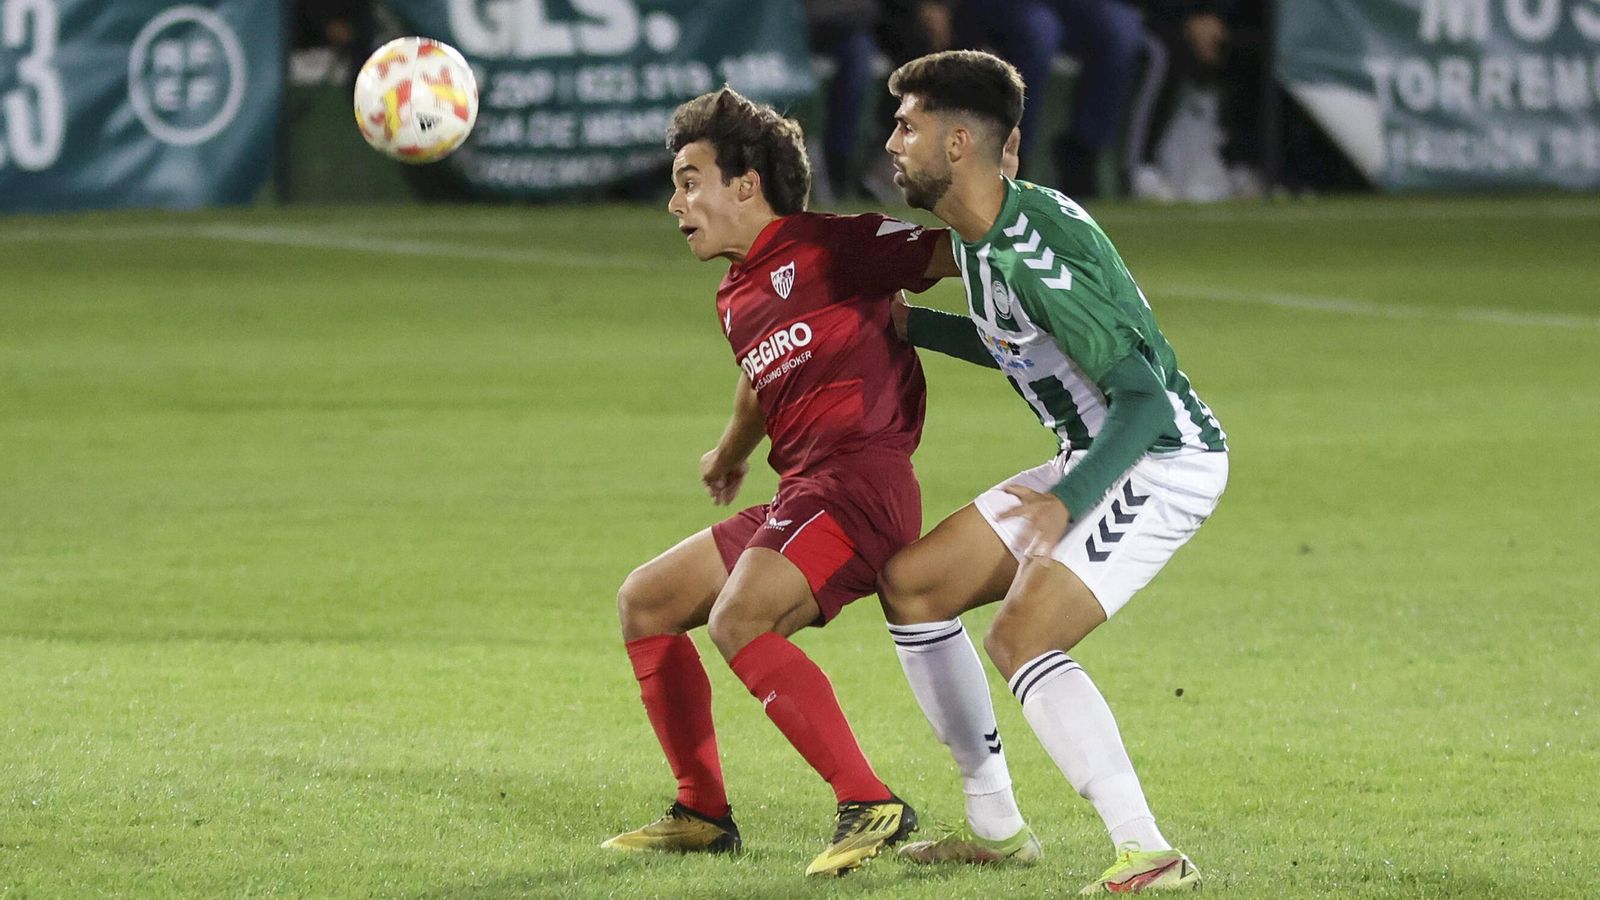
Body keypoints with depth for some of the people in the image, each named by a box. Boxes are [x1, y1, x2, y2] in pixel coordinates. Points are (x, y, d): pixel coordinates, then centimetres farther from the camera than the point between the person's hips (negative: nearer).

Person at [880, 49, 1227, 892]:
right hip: (1094, 459, 10)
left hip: (1164, 461, -10)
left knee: (1019, 640, -23)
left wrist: (1067, 501, -38)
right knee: (909, 580, 10)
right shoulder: (977, 237, 5)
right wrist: (909, 325, 23)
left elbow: (1144, 396, -28)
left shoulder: (1035, 250, -25)